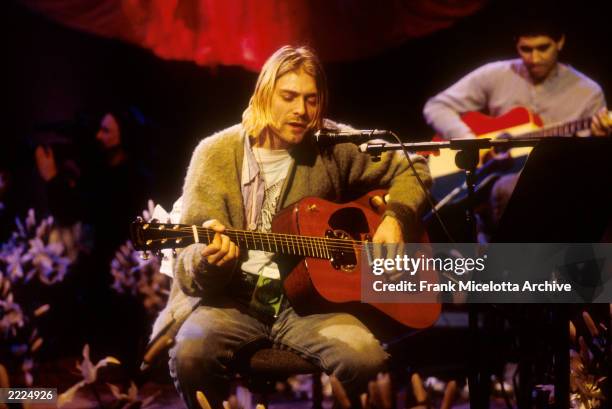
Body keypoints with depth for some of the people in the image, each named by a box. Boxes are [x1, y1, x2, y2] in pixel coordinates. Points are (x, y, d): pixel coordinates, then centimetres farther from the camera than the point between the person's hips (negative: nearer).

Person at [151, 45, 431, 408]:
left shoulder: (335, 146, 5)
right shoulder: (216, 153, -1)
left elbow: (412, 169, 17)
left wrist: (395, 219, -2)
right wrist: (208, 259, -29)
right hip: (234, 298, -1)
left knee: (366, 358, -29)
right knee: (191, 353, -34)